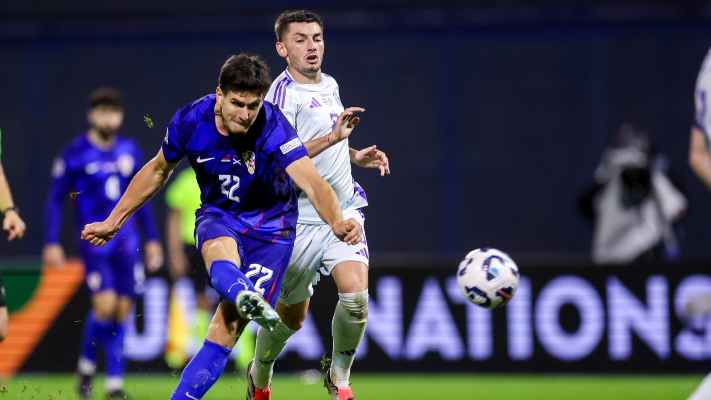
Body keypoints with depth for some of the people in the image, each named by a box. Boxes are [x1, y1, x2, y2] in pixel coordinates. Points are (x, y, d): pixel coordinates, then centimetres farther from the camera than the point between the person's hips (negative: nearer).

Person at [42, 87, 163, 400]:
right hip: (94, 241, -4)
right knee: (105, 305, -16)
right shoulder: (75, 154, -4)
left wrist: (151, 239, 17)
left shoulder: (129, 151, 9)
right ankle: (87, 365, 8)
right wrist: (51, 243, -6)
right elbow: (55, 199, 0)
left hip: (126, 241, 4)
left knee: (123, 309, 1)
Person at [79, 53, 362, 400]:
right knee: (221, 257, -38)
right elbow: (157, 171, 5)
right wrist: (112, 222, 13)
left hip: (270, 224, -1)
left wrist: (336, 221, -61)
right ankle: (248, 299, -71)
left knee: (228, 326, -12)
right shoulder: (190, 121, -15)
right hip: (217, 215, 1)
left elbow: (311, 181, -40)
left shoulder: (272, 127, -26)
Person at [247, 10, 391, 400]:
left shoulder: (329, 85, 11)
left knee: (355, 295, -18)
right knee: (291, 316, 9)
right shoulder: (284, 94, -14)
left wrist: (355, 155, 12)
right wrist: (332, 138, -32)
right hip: (301, 219, -5)